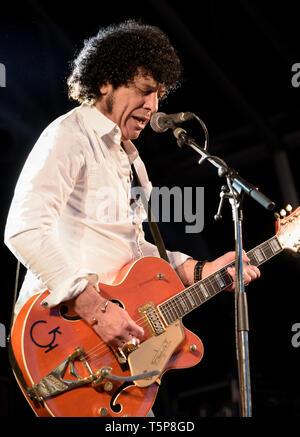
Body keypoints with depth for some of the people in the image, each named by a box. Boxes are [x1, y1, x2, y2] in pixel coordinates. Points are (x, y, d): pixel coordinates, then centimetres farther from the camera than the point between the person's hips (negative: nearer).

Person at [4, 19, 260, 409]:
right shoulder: (70, 135, -9)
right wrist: (95, 307, -25)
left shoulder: (127, 154, 21)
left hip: (117, 332, 8)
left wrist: (199, 271, 10)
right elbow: (24, 230, -23)